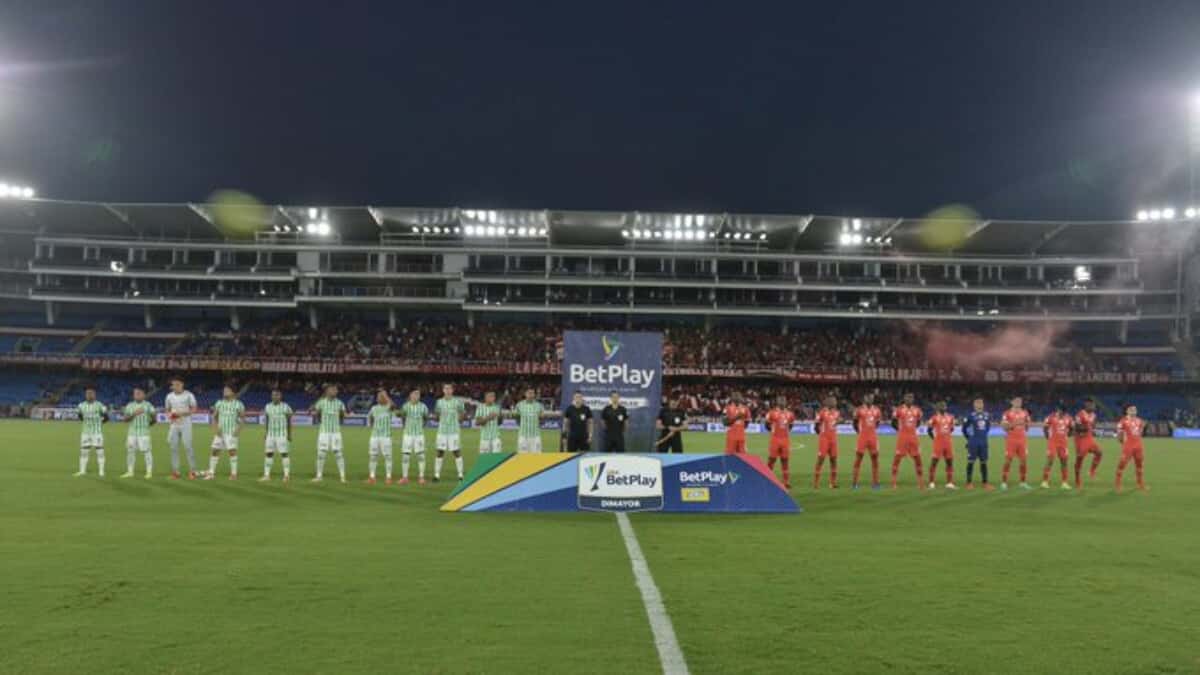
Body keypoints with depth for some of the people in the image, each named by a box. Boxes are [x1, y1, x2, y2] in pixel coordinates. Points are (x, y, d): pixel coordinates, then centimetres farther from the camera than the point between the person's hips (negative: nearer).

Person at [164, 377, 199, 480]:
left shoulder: (188, 395, -4)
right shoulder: (169, 396, 9)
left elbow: (194, 409, -3)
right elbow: (167, 410, 18)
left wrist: (182, 413, -17)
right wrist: (169, 415, -4)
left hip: (185, 424, -4)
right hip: (174, 425, 4)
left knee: (188, 446, -9)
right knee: (174, 448, 4)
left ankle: (192, 470, -4)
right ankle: (175, 471, 9)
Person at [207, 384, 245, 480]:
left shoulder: (238, 404, -2)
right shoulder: (219, 403, 8)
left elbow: (243, 418, 0)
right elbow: (214, 417, 13)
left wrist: (238, 429, -10)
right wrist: (215, 428, -1)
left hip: (231, 433, -4)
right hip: (220, 432, 4)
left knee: (232, 451, -9)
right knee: (215, 451, 3)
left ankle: (234, 473, -2)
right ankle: (211, 473, 11)